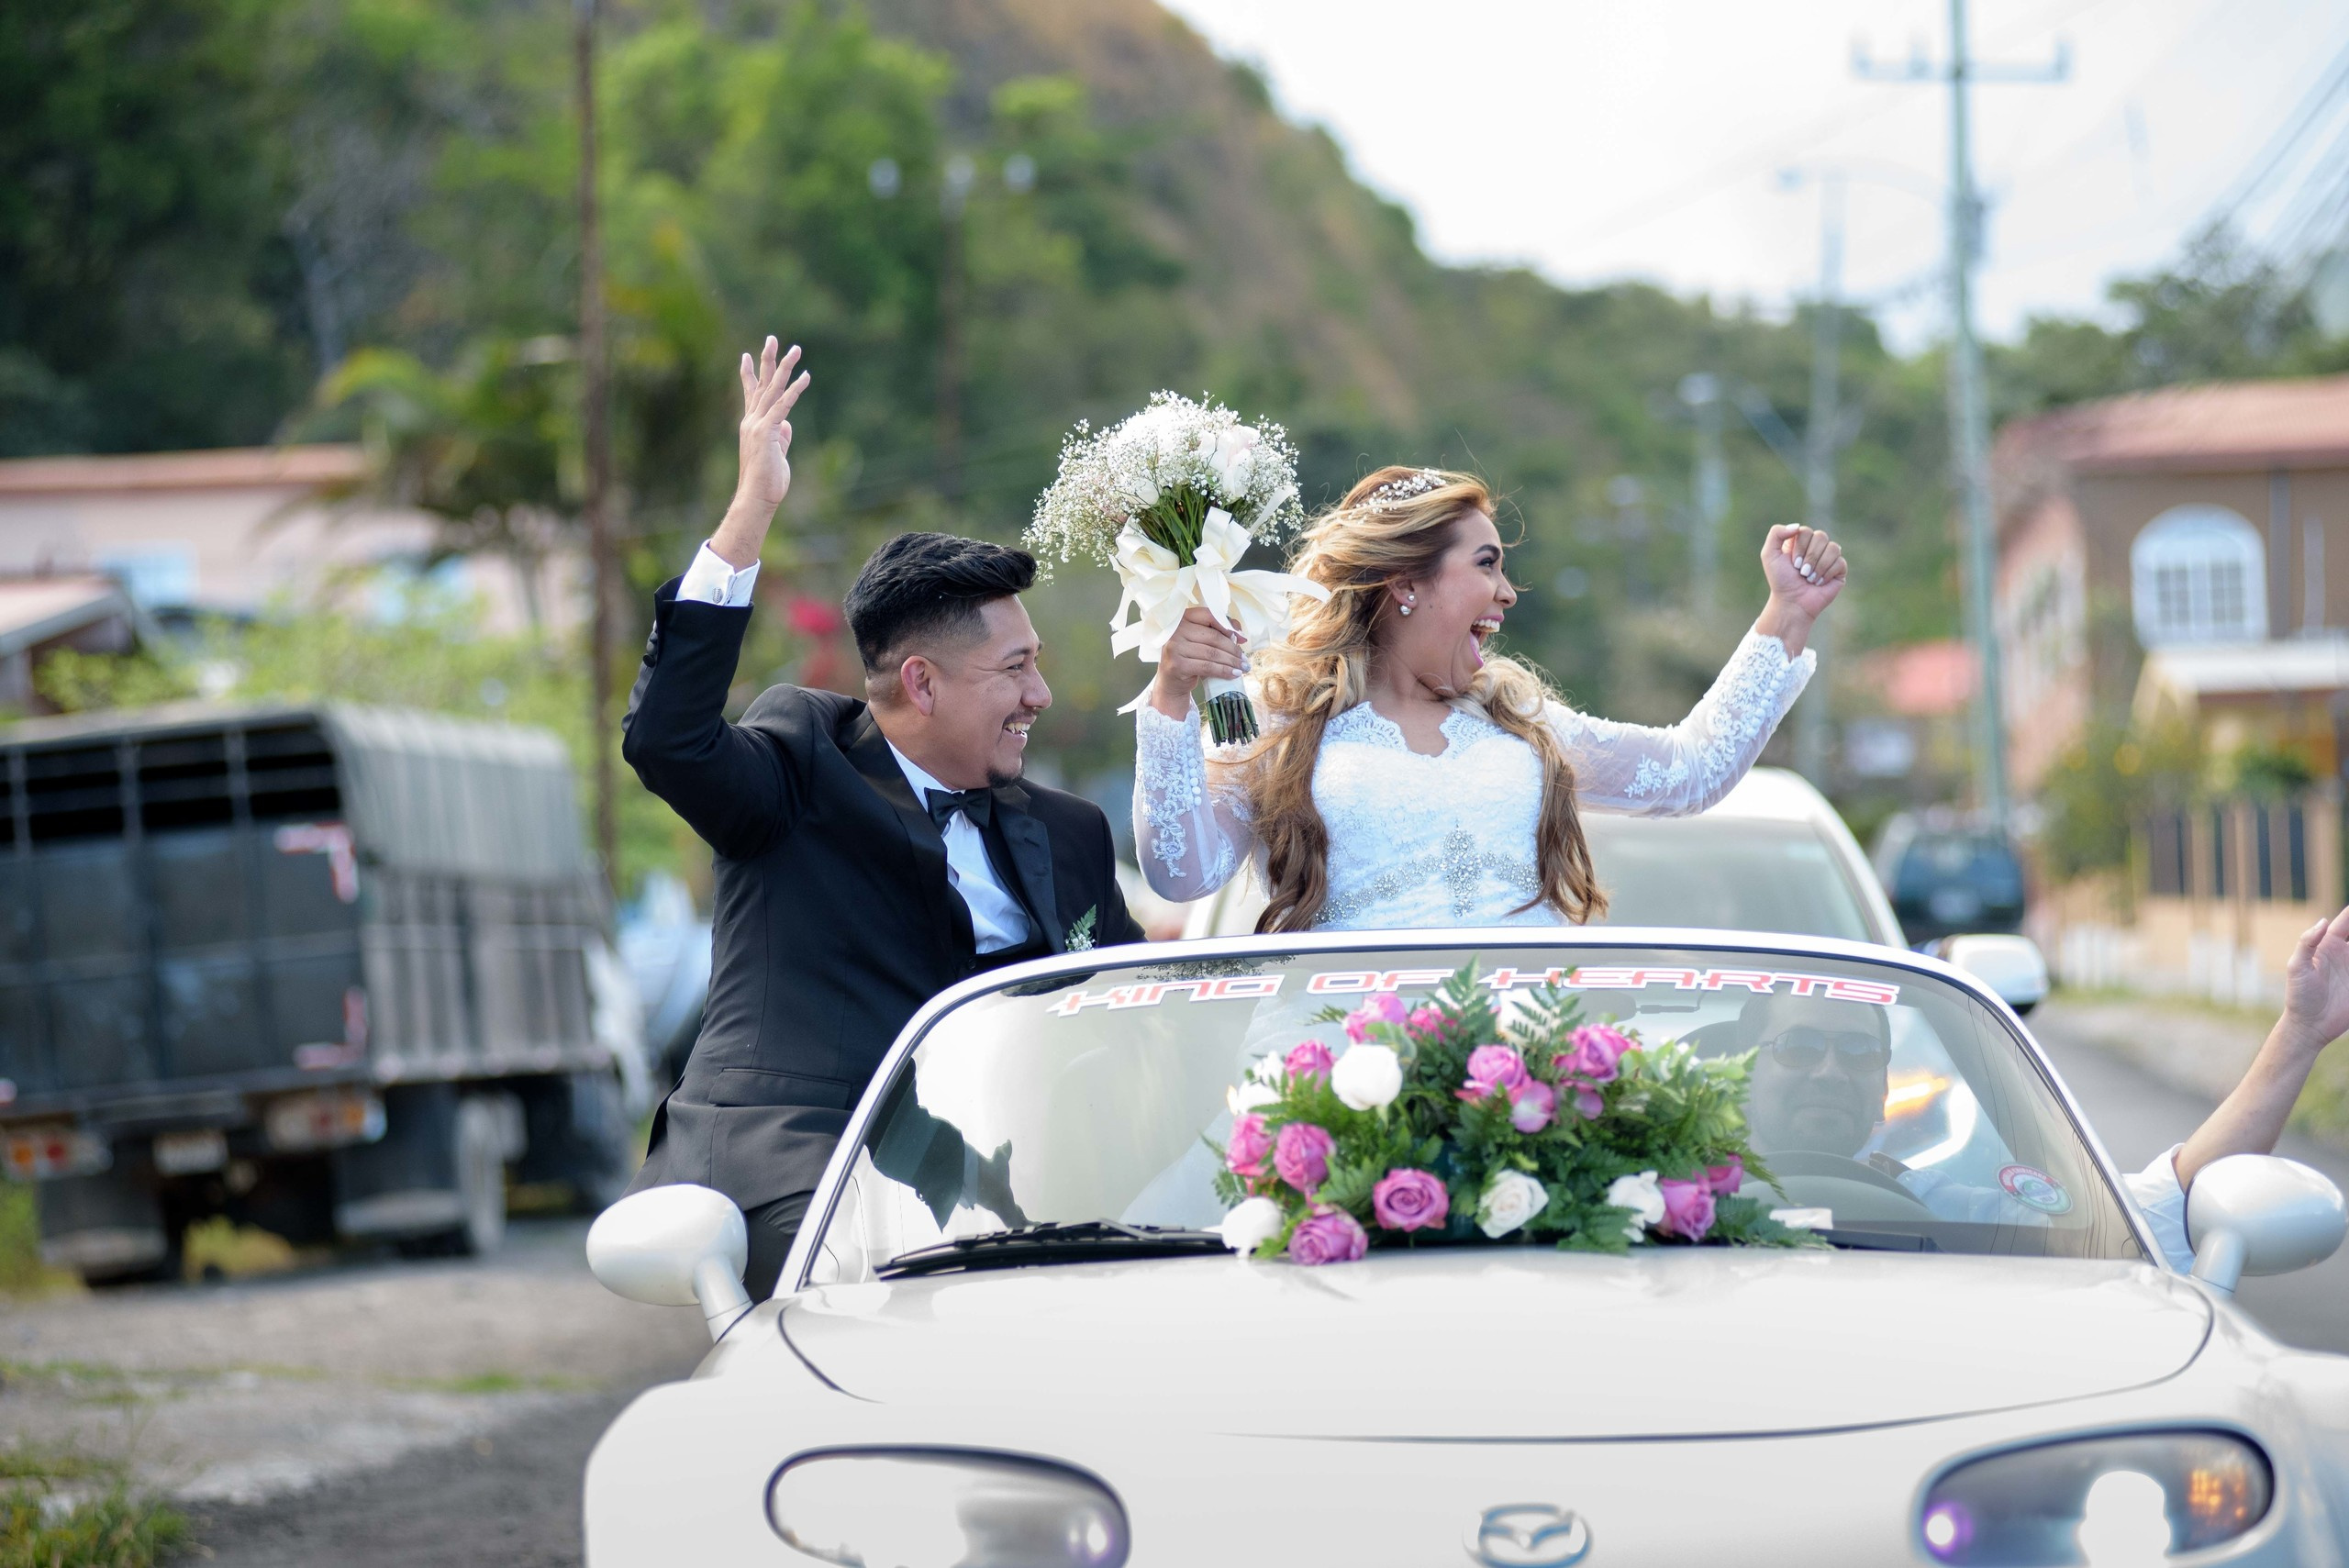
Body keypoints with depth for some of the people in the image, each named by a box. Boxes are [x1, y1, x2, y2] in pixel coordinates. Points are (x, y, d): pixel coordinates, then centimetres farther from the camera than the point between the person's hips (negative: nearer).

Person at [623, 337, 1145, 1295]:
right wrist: (749, 515, -17)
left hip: (974, 1183, 6)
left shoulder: (1066, 839, 25)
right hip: (796, 1181, -6)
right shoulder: (807, 768, 7)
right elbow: (666, 738, -12)